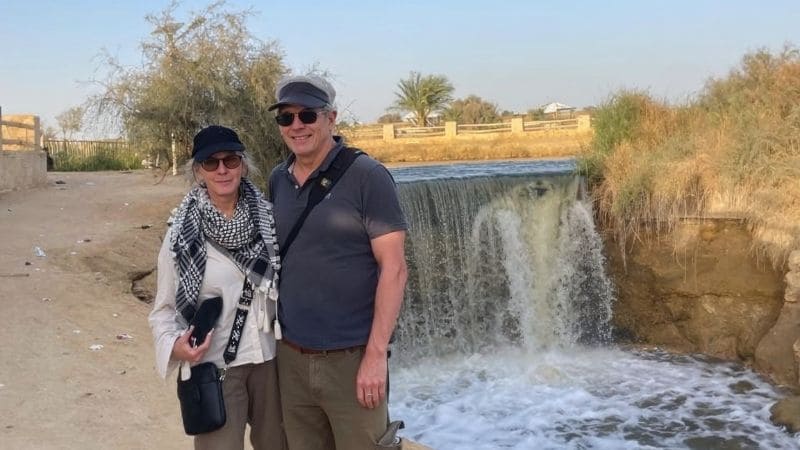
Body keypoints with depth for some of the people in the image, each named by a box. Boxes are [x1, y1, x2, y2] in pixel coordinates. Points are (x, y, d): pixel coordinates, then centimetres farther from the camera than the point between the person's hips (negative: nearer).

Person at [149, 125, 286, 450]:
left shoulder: (268, 218, -3)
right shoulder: (183, 233, -9)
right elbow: (164, 307, -3)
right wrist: (174, 344, -21)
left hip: (271, 358, 3)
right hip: (214, 366, -3)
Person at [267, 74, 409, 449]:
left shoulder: (366, 176, -10)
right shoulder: (278, 180, 7)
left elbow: (393, 268, -13)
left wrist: (376, 354, -17)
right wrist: (275, 336, 10)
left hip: (351, 358, -5)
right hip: (291, 358, 5)